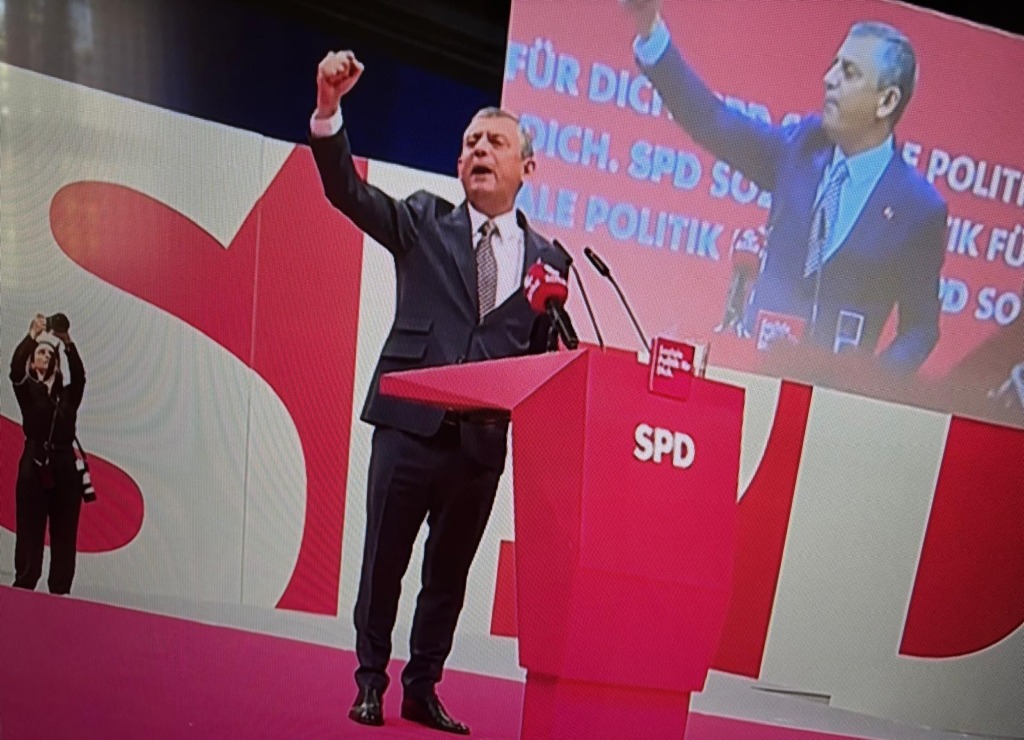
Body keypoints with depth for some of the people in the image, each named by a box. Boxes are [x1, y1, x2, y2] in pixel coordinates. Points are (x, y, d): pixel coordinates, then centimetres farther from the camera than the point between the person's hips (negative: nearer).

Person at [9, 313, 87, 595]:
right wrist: (32, 336, -23)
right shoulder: (27, 389, 7)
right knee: (30, 530, -3)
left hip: (64, 464, 2)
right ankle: (23, 588, 2)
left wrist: (68, 344, -20)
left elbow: (79, 374, -7)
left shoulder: (68, 392, 13)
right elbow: (15, 367, -13)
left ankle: (61, 591, 7)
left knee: (64, 532, 2)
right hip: (35, 463, -2)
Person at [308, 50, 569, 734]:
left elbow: (545, 354, 13)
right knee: (384, 563, 7)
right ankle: (371, 683, 24)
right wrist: (329, 107, -20)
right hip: (410, 424, -1)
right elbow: (346, 189, -6)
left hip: (485, 440, 2)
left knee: (449, 573, 12)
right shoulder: (424, 223, 6)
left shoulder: (547, 259, 9)